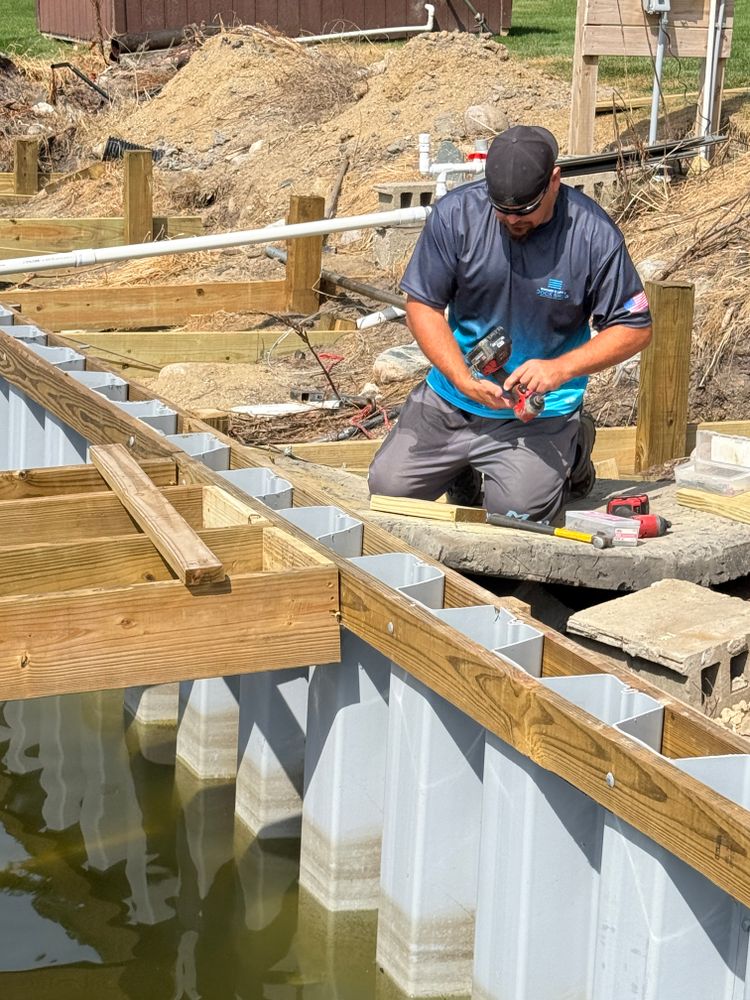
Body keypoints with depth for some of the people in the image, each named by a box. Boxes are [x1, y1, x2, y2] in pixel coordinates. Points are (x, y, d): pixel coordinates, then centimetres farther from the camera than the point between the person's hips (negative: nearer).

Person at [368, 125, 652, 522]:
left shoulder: (594, 235, -15)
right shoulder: (455, 213, -12)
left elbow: (635, 328, -8)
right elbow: (422, 304, -5)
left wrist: (561, 368, -23)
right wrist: (463, 380, -18)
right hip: (452, 396, 3)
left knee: (517, 511, -17)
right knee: (388, 487, -5)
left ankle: (569, 454, 16)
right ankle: (467, 470, 27)